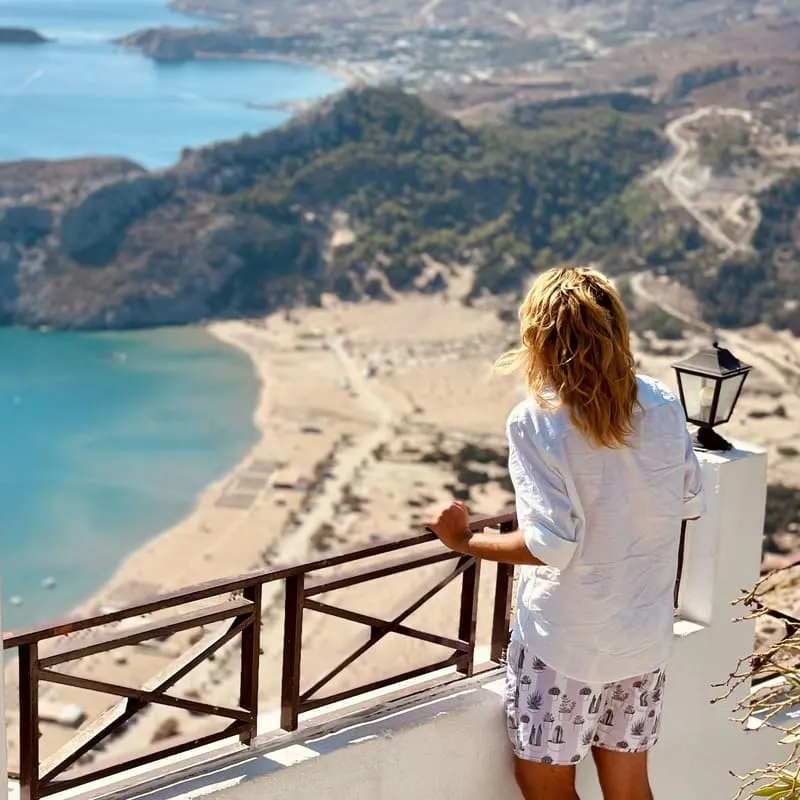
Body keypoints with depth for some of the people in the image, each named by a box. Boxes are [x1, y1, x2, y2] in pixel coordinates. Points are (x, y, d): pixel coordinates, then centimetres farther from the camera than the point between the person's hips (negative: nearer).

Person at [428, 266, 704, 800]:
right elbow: (691, 503, 7)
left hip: (565, 640, -5)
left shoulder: (535, 421, -19)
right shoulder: (663, 405, -5)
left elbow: (551, 545, -22)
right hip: (646, 635, 5)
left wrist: (465, 541, -8)